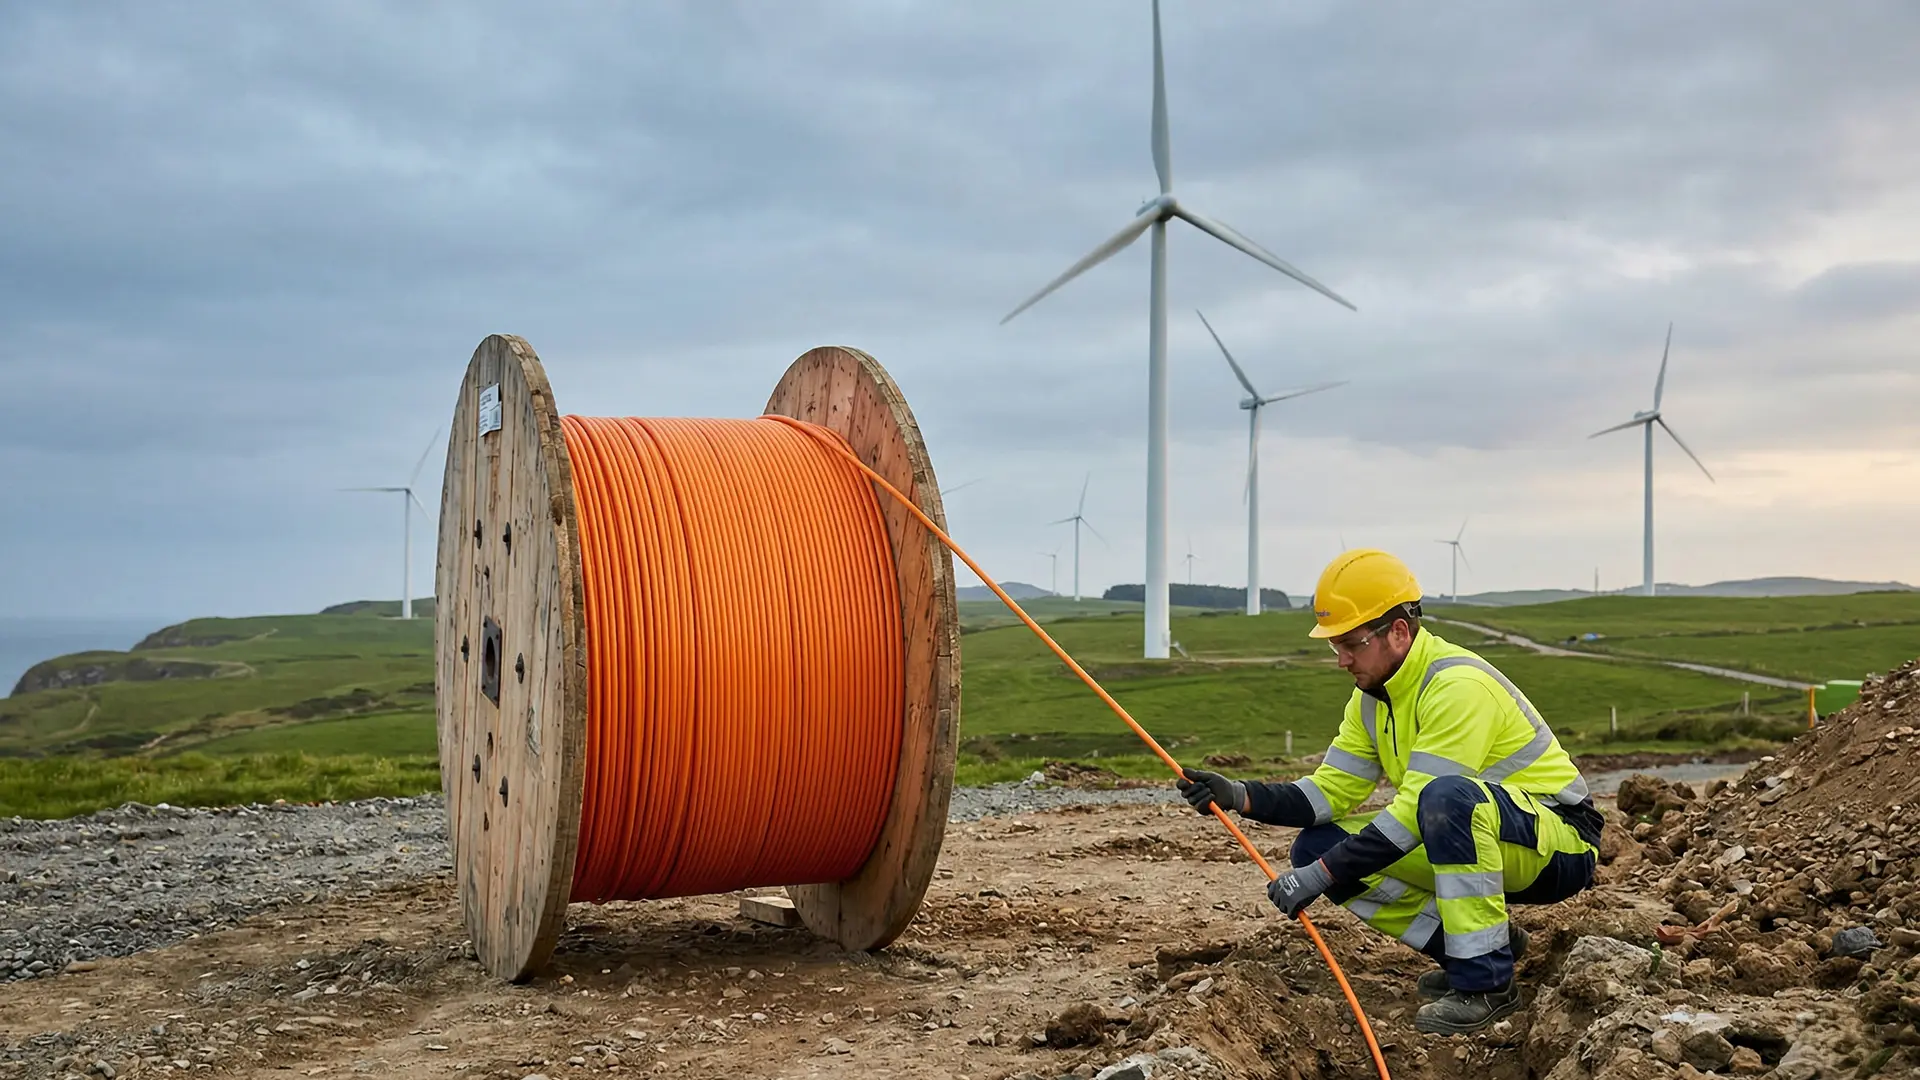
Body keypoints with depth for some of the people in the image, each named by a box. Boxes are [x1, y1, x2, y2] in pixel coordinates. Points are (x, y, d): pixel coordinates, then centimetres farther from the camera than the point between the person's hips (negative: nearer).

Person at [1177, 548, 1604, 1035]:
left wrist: (1321, 875, -30)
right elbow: (1331, 791, 0)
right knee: (1316, 845, -5)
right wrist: (1239, 796, -15)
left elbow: (1416, 811, -30)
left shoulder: (1458, 685, -25)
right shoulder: (1374, 694, 3)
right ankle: (1476, 942, 2)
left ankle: (1487, 981, -25)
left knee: (1449, 796, -40)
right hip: (1472, 843, 9)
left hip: (1563, 845, -9)